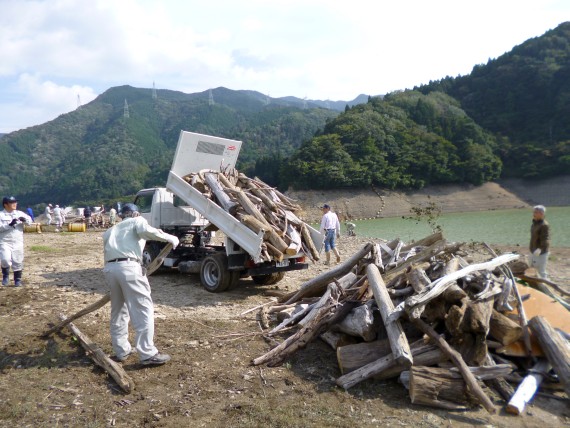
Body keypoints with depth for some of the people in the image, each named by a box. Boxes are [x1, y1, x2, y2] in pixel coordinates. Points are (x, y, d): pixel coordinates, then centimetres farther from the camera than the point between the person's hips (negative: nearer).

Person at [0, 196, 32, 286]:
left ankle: (17, 279, 21)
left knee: (18, 261, 6)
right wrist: (10, 225, -24)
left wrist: (24, 220, -22)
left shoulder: (20, 213, 7)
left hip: (18, 242, 3)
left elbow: (29, 220, -1)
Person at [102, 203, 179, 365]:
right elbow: (146, 230, -8)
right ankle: (148, 354, -7)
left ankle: (121, 351, 26)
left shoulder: (111, 230, 33)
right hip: (128, 267, -6)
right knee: (143, 310, -4)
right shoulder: (137, 221, 16)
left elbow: (107, 252, 25)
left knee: (118, 311, 20)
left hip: (110, 268, 7)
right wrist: (170, 238, -1)